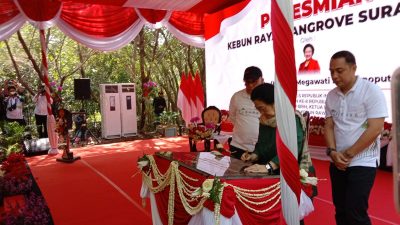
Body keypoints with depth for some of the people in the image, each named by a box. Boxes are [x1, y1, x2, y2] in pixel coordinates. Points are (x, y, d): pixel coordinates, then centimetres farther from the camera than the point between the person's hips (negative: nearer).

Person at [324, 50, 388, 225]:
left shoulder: (371, 91, -10)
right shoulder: (331, 96, 6)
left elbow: (375, 129, -16)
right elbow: (329, 126, 8)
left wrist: (348, 154, -13)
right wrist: (332, 152, -9)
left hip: (362, 163, -5)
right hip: (337, 163, 5)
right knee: (341, 211, 12)